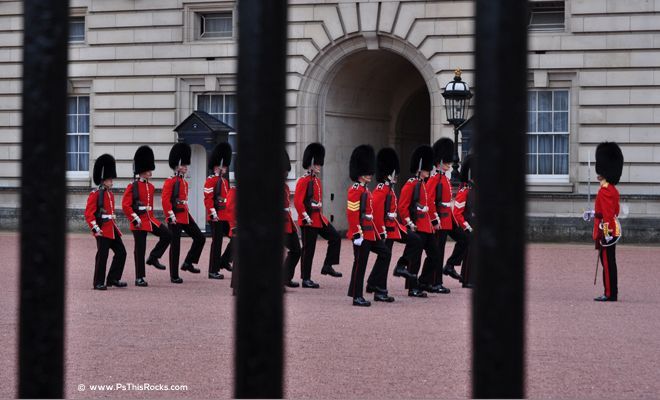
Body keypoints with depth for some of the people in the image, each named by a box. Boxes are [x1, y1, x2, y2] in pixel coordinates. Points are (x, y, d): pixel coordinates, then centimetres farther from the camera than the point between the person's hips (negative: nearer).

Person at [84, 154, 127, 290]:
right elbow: (88, 213, -14)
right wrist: (95, 228, -21)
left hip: (112, 228, 8)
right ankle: (99, 283, 3)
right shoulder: (95, 194, -10)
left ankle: (113, 279, 15)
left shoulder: (110, 194, 15)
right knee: (102, 255, -5)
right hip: (102, 230, -8)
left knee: (121, 252, 6)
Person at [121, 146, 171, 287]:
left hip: (150, 219, 7)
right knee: (140, 250, -2)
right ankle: (140, 278, 5)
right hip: (139, 222, -7)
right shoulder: (132, 186, -9)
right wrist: (135, 218, -17)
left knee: (167, 235, -8)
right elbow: (125, 205, -13)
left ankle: (153, 258, 7)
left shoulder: (151, 187, 12)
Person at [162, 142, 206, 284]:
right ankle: (174, 276, 3)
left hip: (185, 216, 9)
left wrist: (186, 212, 19)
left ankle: (188, 263, 15)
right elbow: (165, 199, -18)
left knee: (200, 238, 4)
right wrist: (171, 216, -21)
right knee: (175, 245, -3)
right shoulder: (170, 182, -10)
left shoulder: (184, 182, 16)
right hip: (176, 218, -9)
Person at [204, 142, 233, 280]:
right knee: (217, 242, -5)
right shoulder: (211, 180, -9)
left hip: (226, 216, 9)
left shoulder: (225, 181, 18)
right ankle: (213, 271, 0)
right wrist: (213, 213, -23)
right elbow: (207, 198, -17)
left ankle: (224, 261, 17)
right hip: (217, 216, -9)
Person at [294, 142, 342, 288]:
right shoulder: (303, 181, -13)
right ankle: (306, 279, 3)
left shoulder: (317, 180, 15)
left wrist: (320, 214, 17)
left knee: (335, 238, 3)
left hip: (319, 218, 9)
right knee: (308, 249, -3)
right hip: (309, 220, -9)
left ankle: (327, 267, 9)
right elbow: (298, 201, -19)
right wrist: (306, 217, -21)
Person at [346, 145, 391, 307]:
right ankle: (357, 297, 3)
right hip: (362, 232, -10)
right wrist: (357, 233, -22)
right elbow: (352, 213, -20)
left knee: (385, 253, 10)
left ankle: (378, 291, 12)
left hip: (370, 231, 10)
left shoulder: (365, 190, 16)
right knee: (360, 263, -4)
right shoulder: (355, 190, -14)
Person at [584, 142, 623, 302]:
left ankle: (610, 294, -3)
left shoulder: (605, 190, -17)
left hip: (606, 231, -10)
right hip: (613, 230, 10)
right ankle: (611, 293, 17)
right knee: (609, 263, 13)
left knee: (607, 263, -6)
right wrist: (594, 214, 27)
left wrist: (607, 233, -24)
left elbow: (608, 214, -23)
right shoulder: (613, 189, 14)